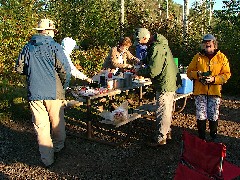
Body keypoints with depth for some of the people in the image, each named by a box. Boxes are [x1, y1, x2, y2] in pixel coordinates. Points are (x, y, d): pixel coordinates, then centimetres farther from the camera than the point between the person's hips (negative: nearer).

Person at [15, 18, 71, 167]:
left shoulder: (28, 47, 4)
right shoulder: (55, 47, -8)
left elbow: (19, 68, 10)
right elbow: (65, 70, -13)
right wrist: (64, 86, 4)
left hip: (34, 94, 3)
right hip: (54, 93, -2)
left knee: (41, 126, 8)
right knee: (57, 122, 18)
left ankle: (47, 159, 13)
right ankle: (58, 147, 38)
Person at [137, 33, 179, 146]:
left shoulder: (157, 48, -22)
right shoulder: (161, 45, 10)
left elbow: (152, 71, -25)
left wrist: (139, 72, -8)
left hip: (165, 85, -10)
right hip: (170, 83, 10)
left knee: (162, 112, -1)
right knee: (167, 110, 20)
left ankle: (160, 138, 8)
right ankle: (167, 132, 34)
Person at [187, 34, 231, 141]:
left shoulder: (221, 57, 4)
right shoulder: (198, 57, 6)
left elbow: (226, 74, 1)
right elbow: (189, 72, 9)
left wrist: (214, 79, -14)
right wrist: (197, 74, -13)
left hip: (215, 91, 0)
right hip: (200, 91, 0)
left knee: (213, 117, 7)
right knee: (201, 116, 2)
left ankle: (213, 138, 24)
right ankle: (201, 138, 17)